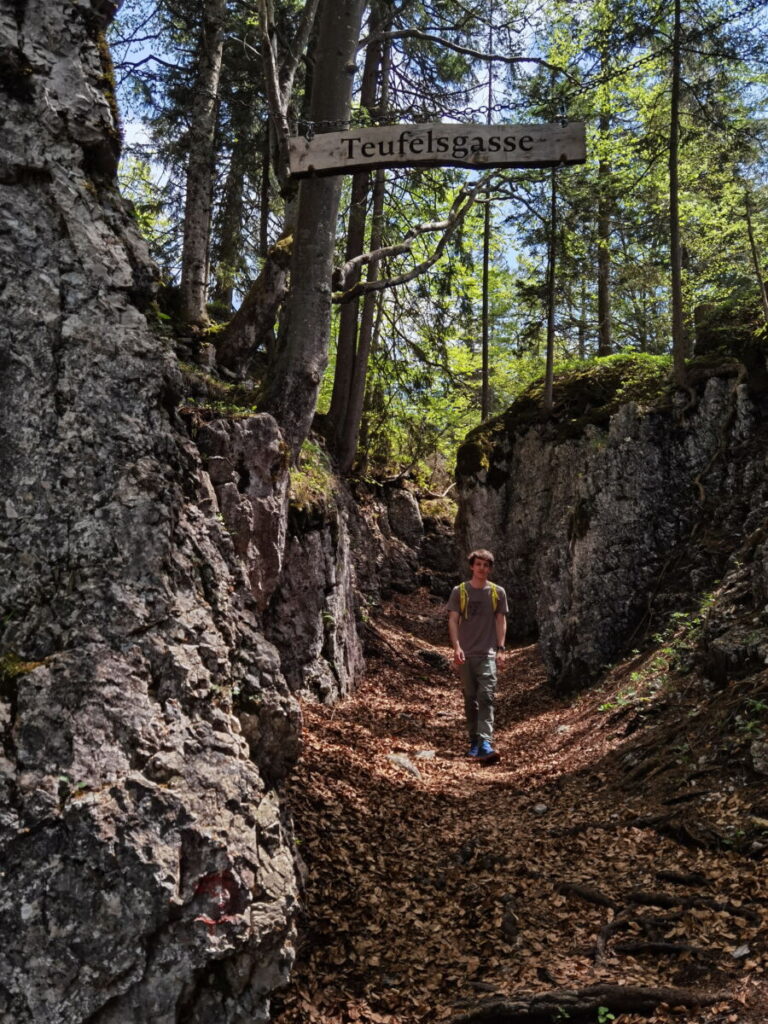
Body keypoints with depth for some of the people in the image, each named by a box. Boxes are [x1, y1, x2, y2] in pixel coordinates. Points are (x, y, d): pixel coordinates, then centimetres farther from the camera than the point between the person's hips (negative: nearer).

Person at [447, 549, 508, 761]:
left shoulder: (498, 592, 6)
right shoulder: (459, 591, 4)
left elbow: (501, 621, 8)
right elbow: (453, 620, 2)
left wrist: (500, 648, -1)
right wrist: (456, 647, -10)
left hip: (488, 654, -1)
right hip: (465, 654, 1)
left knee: (486, 697, -13)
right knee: (470, 699, 8)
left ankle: (486, 744, -20)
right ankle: (473, 742, 19)